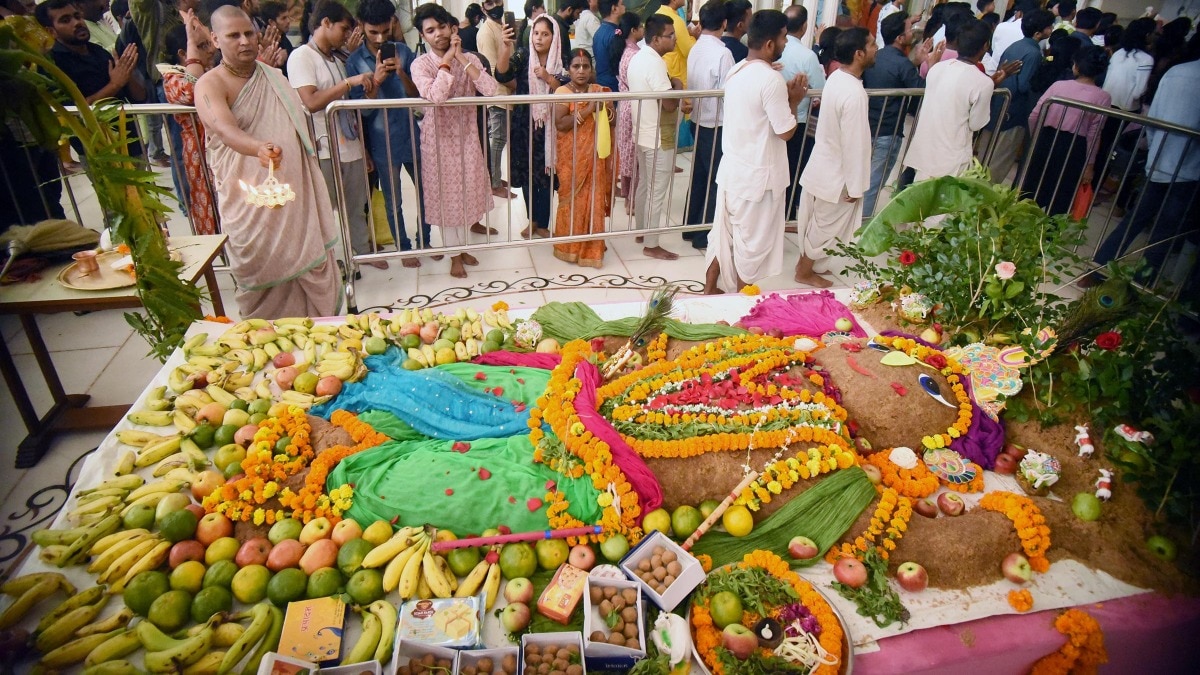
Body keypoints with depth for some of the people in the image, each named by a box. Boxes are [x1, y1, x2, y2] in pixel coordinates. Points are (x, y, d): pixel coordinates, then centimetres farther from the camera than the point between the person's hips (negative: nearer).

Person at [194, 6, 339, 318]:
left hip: (295, 197, 5)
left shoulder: (274, 76, 11)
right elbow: (226, 130, -28)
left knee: (311, 269, 10)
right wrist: (259, 149, -51)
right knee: (266, 281, 1)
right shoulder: (210, 85, -8)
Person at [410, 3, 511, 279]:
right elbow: (435, 96, -31)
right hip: (438, 138, -3)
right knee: (445, 194, 7)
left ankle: (461, 246, 33)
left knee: (465, 192, 14)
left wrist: (461, 59, -18)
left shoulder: (469, 59, -3)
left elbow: (491, 89, -19)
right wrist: (448, 59, -22)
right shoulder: (421, 64, -11)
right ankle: (454, 254, 21)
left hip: (466, 135, 3)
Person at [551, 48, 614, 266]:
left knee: (594, 199, 6)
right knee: (572, 199, 3)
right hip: (571, 157, -3)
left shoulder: (600, 91, 6)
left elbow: (611, 123, 10)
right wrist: (587, 110, -22)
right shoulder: (563, 92, -6)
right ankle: (570, 246, 16)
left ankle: (592, 247, 19)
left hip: (595, 155, 3)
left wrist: (607, 108, -11)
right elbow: (560, 124, -19)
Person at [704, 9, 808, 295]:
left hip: (731, 169, 8)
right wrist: (794, 100, -2)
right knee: (752, 241, 8)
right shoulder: (771, 79, -21)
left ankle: (710, 289, 30)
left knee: (724, 233, 18)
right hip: (758, 175, -8)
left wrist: (784, 93, 11)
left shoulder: (736, 71, 5)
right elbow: (785, 131, -17)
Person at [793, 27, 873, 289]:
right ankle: (804, 272, 26)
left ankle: (805, 261, 39)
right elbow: (854, 144, -25)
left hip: (822, 165, 8)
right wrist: (856, 186, -17)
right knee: (825, 228, 10)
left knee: (814, 221, 22)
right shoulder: (854, 94, -28)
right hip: (837, 175, -8)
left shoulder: (836, 78, 0)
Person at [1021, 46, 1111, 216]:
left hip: (1047, 142, 2)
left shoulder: (1058, 85, -3)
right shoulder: (1103, 97, -7)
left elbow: (1033, 117, -2)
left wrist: (1037, 139, 17)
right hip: (1074, 150, -1)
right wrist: (1090, 165, 2)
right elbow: (1093, 135, -7)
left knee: (1031, 191, 14)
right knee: (1060, 201, 11)